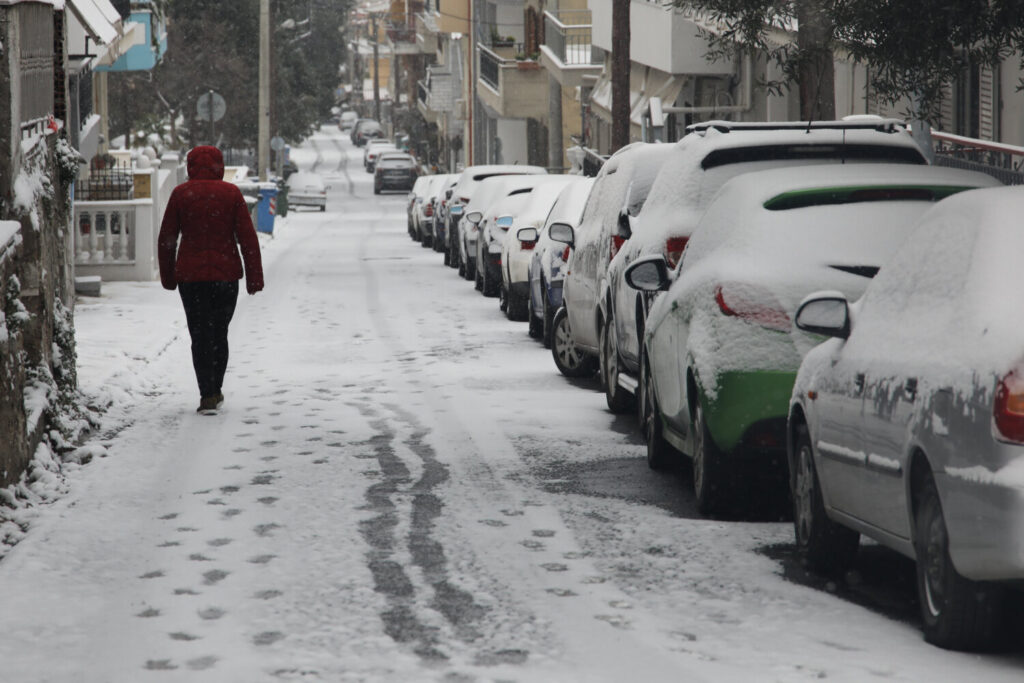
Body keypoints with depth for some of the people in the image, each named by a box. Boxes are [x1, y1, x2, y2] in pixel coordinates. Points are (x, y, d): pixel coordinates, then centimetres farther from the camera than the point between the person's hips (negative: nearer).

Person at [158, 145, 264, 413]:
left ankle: (207, 395, -9)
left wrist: (168, 276, 12)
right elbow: (248, 238, -2)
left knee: (200, 335, 1)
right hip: (226, 274, 1)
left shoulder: (181, 194, -1)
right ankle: (216, 390, 24)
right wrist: (254, 277, 2)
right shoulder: (231, 193, 0)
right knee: (220, 333, 16)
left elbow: (166, 238, 1)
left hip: (190, 275, -1)